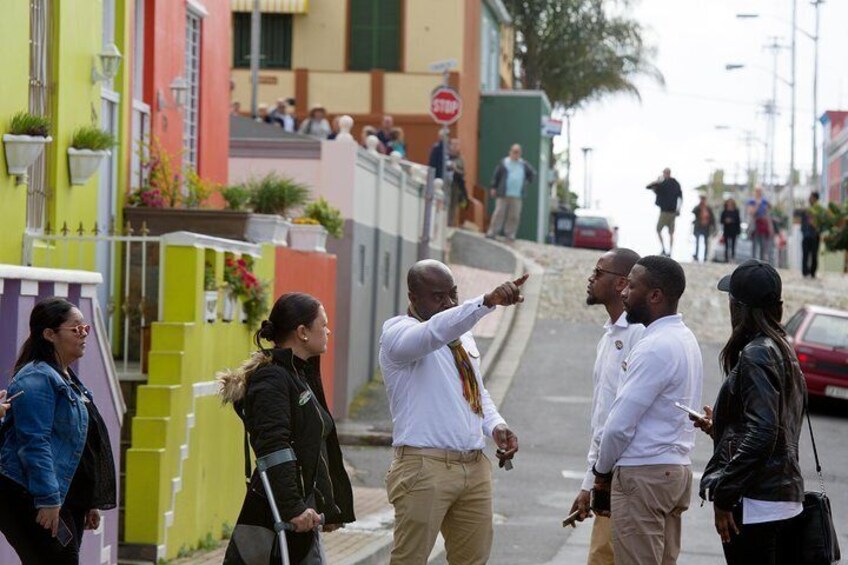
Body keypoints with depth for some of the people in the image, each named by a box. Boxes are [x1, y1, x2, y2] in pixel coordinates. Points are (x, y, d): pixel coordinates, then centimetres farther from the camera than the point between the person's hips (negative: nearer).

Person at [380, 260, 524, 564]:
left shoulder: (463, 337, 18)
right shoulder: (398, 332, -7)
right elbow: (435, 332, -29)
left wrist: (496, 426, 4)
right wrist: (488, 301, -42)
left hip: (475, 467, 7)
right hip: (425, 467, -7)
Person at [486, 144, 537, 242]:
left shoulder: (524, 165, 9)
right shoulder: (504, 163, 3)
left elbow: (532, 174, 22)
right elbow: (496, 176, 4)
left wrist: (527, 182, 10)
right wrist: (494, 188, 1)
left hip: (517, 196, 2)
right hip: (503, 194, -2)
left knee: (514, 215, 2)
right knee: (499, 213, -4)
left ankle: (510, 234, 9)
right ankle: (492, 232, -1)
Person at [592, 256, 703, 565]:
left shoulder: (655, 347, -17)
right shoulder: (685, 339, 14)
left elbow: (621, 423, -18)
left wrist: (603, 470, -2)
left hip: (643, 475, -10)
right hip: (676, 468, 10)